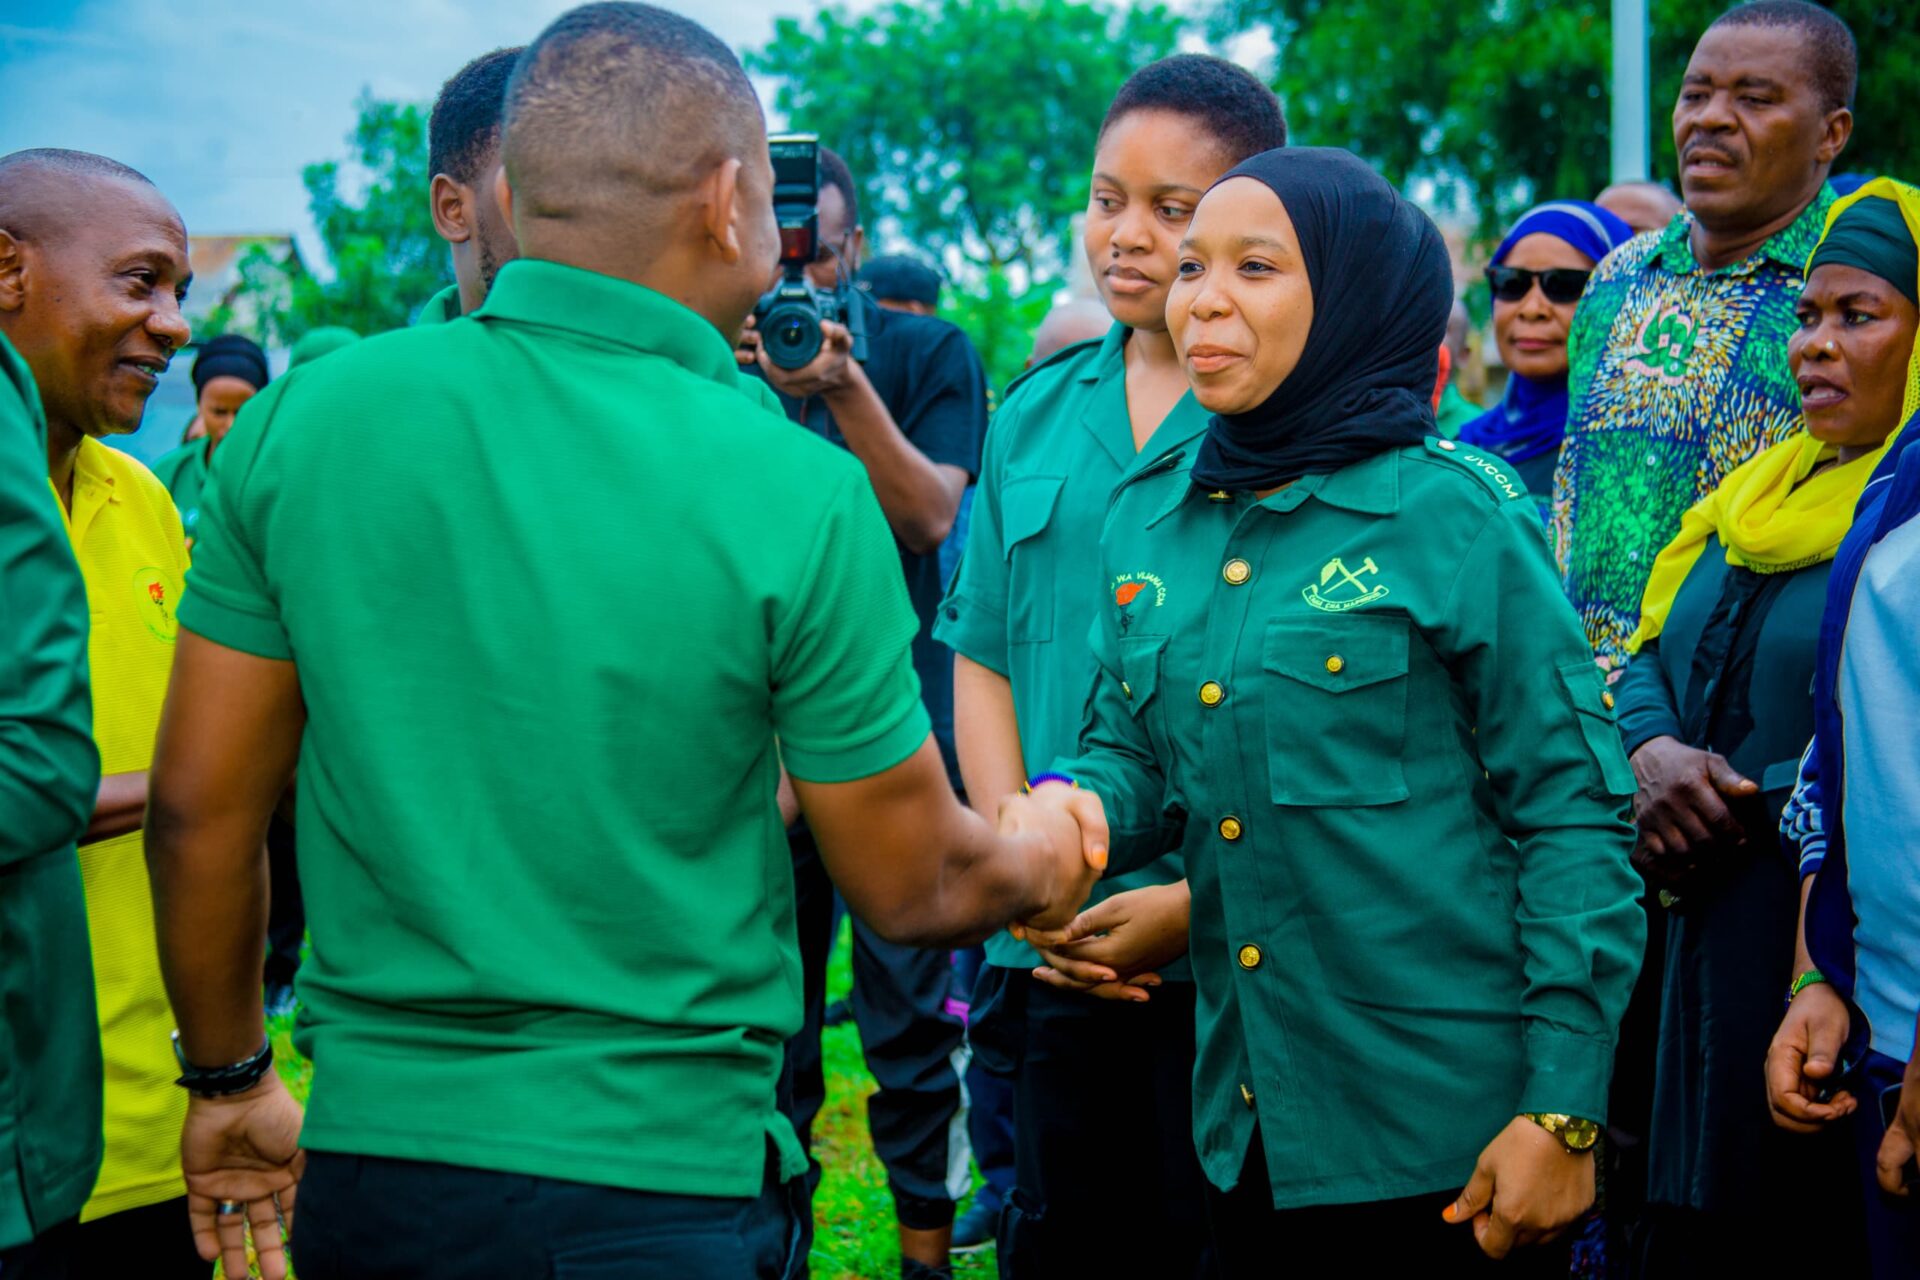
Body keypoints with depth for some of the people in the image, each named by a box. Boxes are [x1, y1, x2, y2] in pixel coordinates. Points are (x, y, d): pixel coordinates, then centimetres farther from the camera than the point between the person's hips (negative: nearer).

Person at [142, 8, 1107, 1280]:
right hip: (656, 1174, -4)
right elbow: (913, 890, -4)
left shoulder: (302, 417, -4)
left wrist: (229, 1079, 17)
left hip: (368, 1145, 4)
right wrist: (1043, 855, 18)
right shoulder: (798, 495, -13)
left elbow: (201, 808, 3)